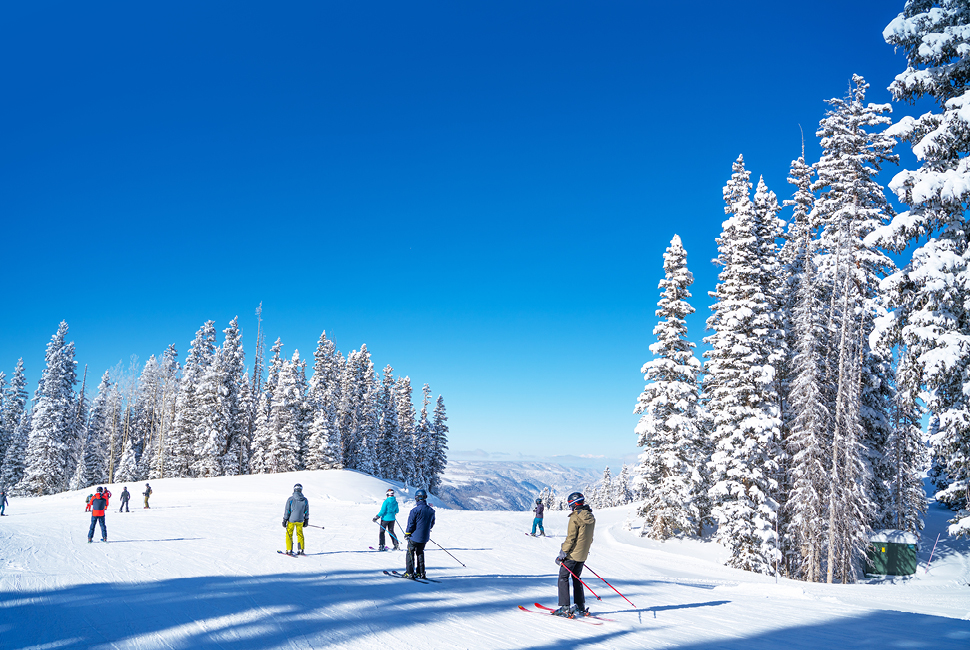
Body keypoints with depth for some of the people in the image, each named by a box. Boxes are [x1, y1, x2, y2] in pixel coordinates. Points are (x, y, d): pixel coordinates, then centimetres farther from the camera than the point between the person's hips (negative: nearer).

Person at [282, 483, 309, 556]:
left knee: (289, 535, 11)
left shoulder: (290, 499, -12)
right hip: (300, 521, 3)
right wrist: (306, 520, 16)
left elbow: (287, 511, -9)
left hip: (291, 520, -3)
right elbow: (307, 512, 5)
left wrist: (284, 520, -1)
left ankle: (289, 550, 9)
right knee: (300, 535, 17)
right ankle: (301, 550, 16)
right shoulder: (305, 500, -3)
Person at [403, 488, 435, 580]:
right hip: (425, 538, 5)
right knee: (420, 553, 20)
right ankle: (421, 573, 20)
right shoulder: (431, 511, 1)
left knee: (410, 553, 8)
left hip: (415, 537, -5)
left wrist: (407, 533, 0)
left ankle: (409, 573, 7)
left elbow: (410, 524, -13)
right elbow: (432, 524, 12)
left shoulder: (415, 510, -18)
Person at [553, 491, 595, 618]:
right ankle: (580, 607, 20)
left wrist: (563, 553, -13)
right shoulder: (590, 517, 6)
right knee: (576, 579, 18)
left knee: (563, 578, 1)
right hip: (583, 555, 8)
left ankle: (564, 608, -3)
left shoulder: (575, 517, -18)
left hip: (572, 554, -8)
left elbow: (571, 538, -19)